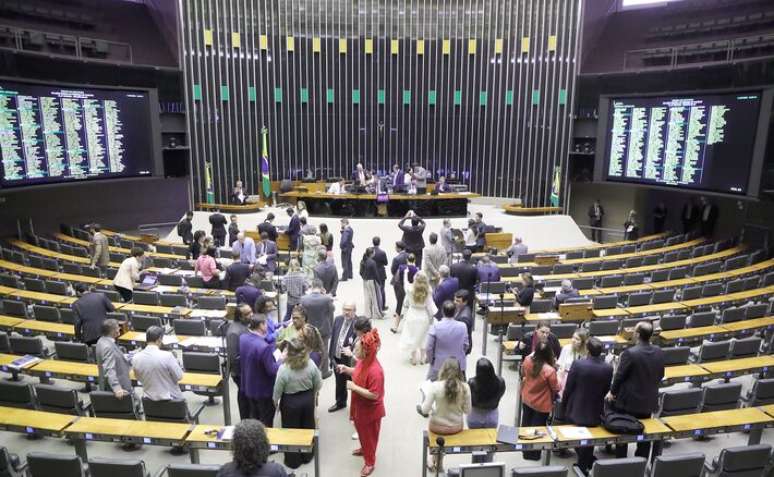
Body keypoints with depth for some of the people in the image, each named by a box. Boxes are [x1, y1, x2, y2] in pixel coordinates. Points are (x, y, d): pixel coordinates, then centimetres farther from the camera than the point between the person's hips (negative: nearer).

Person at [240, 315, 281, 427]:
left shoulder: (242, 338, -7)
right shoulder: (264, 347, -33)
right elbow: (272, 371, -26)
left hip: (249, 387, 8)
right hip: (264, 390, -8)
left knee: (254, 418, 27)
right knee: (266, 423, 13)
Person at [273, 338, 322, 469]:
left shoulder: (283, 369, -27)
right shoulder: (311, 364, -18)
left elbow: (278, 389, -14)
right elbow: (318, 384, -6)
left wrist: (275, 401, 6)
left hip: (290, 402, -3)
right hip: (308, 399, 3)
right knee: (308, 426, 22)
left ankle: (293, 461, 31)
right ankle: (307, 456, 39)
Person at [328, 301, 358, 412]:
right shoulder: (338, 319, 0)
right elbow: (333, 337, 8)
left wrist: (351, 350, -36)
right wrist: (331, 355, 11)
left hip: (350, 360, -6)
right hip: (337, 358, 6)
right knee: (339, 382, 24)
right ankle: (340, 402, 45)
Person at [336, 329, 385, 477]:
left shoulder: (375, 370, -37)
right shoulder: (362, 361, -10)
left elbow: (374, 395, -32)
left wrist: (354, 387, -30)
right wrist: (346, 369, -7)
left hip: (371, 410, -8)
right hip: (360, 406, 8)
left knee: (369, 435, 15)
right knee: (361, 431, 30)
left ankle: (370, 462, 37)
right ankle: (364, 449, 56)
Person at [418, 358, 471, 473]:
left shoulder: (435, 386, -24)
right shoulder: (465, 387, -17)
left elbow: (425, 410, -18)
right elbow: (467, 410, -7)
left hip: (438, 427, -2)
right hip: (457, 427, 2)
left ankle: (436, 463, 48)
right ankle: (438, 464, 47)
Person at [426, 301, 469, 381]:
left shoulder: (435, 326, -16)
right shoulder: (462, 326, -9)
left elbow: (429, 348, -11)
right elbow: (466, 345, 1)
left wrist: (431, 360, 6)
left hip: (439, 365, -2)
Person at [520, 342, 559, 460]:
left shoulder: (527, 360, -19)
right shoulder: (549, 371, -35)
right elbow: (556, 389, -18)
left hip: (527, 399, 6)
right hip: (541, 404, -5)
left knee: (526, 424, 26)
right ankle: (533, 453, 32)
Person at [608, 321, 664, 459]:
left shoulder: (629, 353, -25)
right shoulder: (659, 352, -7)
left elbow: (619, 375, -15)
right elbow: (660, 375, 6)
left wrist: (612, 392, 1)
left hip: (628, 401, -5)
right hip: (649, 401, 5)